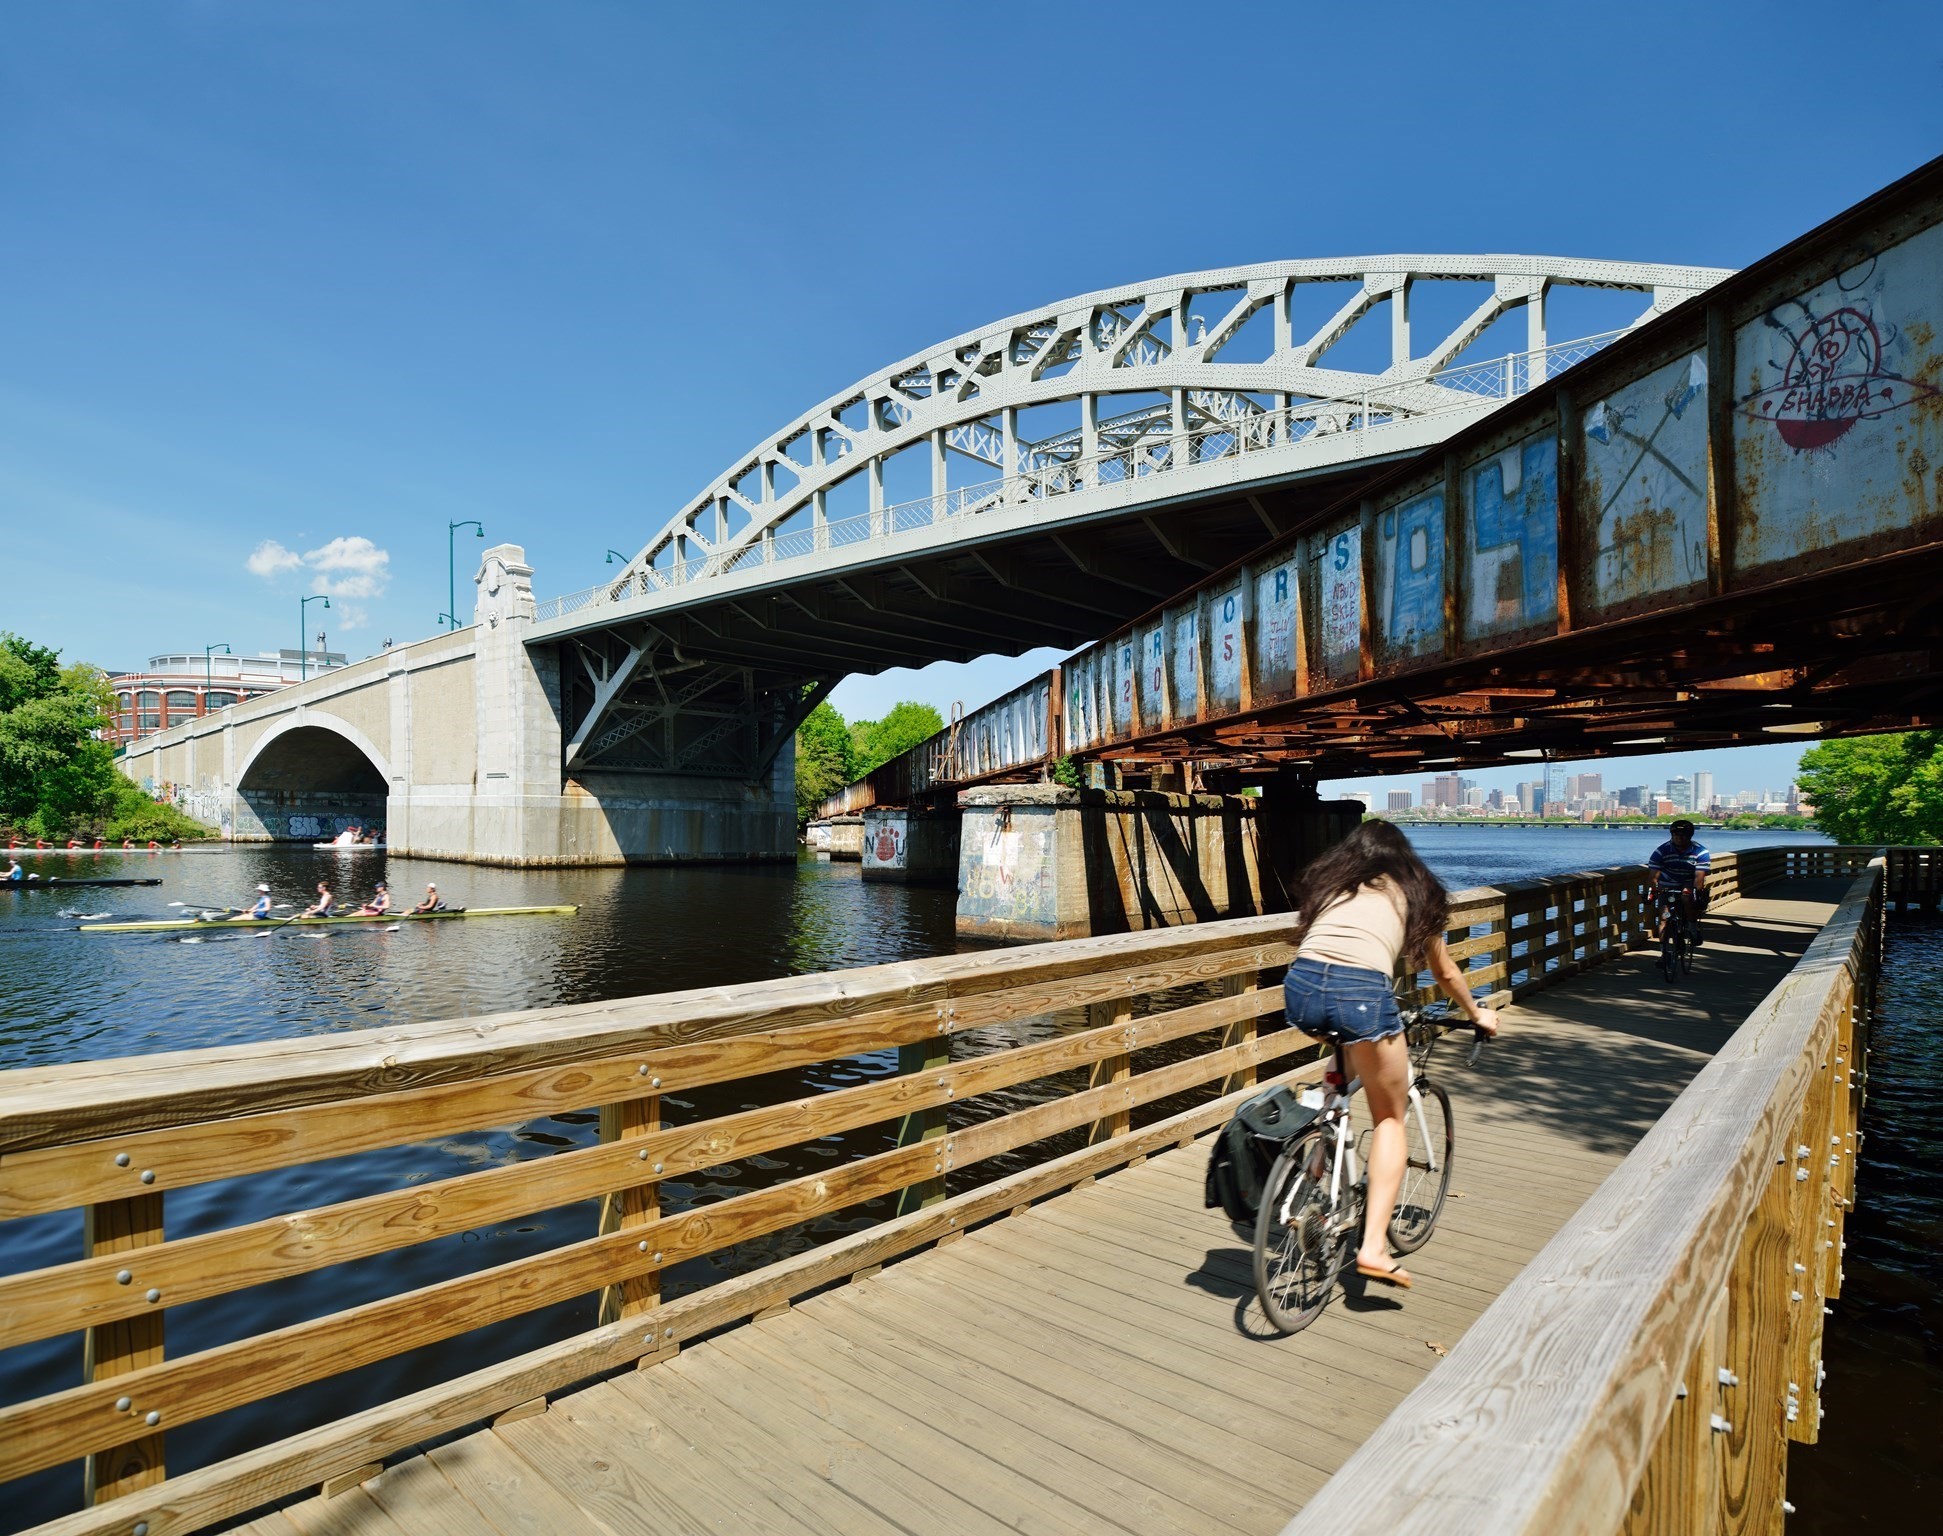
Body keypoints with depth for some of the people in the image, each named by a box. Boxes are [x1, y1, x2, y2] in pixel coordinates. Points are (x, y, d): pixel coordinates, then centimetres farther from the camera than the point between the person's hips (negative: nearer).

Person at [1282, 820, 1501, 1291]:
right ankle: (1373, 1247, 10)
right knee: (1391, 1117, 18)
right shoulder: (1414, 892, 25)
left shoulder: (1326, 881, 29)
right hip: (1362, 993, -3)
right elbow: (1445, 973, 36)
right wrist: (1477, 1014, 55)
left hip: (1301, 987, 3)